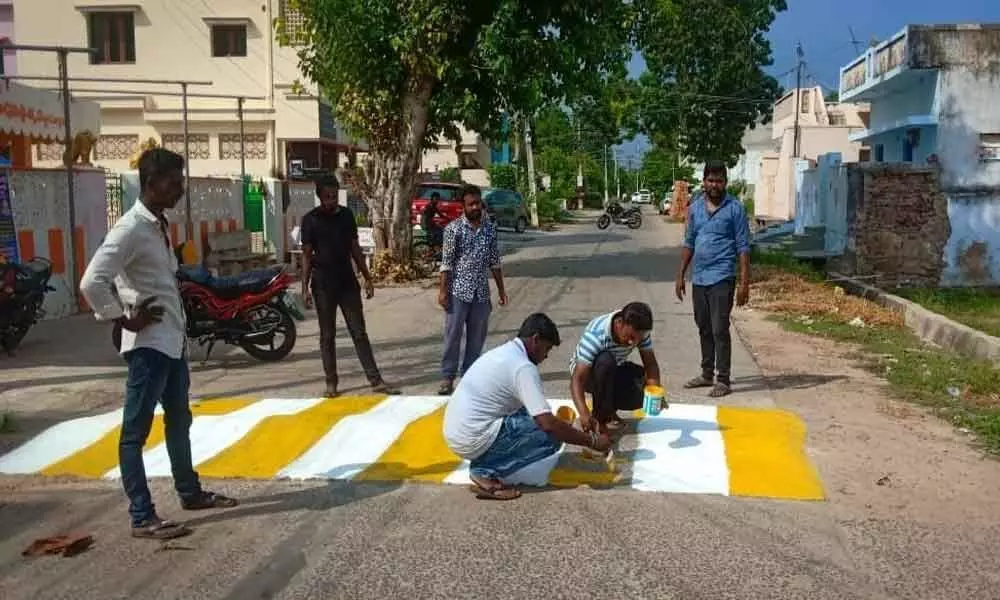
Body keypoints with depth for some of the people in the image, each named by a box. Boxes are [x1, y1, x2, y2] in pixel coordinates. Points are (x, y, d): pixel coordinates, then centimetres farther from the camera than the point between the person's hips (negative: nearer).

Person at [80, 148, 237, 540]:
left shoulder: (159, 225, 12)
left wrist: (178, 329, 14)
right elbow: (92, 283, -26)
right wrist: (126, 320, -17)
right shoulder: (130, 229, -17)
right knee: (136, 431, -1)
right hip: (148, 344, -10)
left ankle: (190, 493, 35)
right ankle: (142, 518, 5)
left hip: (173, 340, 10)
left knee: (179, 421, 20)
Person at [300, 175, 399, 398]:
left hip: (348, 283, 3)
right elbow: (307, 255, -1)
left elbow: (355, 249, 11)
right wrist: (305, 287, -8)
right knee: (327, 336, 5)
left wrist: (367, 278, 9)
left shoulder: (346, 215, 6)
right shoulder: (310, 220, -3)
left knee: (359, 333, 3)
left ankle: (376, 381, 2)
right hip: (323, 285, -2)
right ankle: (331, 382, 14)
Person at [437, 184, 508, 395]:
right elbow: (446, 262, -6)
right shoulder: (454, 228, -5)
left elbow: (495, 261, 11)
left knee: (477, 336, 9)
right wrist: (442, 290, -11)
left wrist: (501, 289, 10)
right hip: (458, 290, -4)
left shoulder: (490, 228, 6)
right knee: (453, 334, 0)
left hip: (481, 292, 4)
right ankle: (448, 377, 8)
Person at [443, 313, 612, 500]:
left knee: (527, 413, 22)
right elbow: (548, 424, -21)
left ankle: (484, 462, 8)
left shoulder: (502, 353, 14)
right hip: (474, 439, -9)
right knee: (553, 436, -6)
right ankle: (487, 472, -8)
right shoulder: (523, 367, -15)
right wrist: (592, 441, -10)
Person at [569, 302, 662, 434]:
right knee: (606, 361, -37)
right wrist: (584, 414, -56)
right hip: (585, 370, -4)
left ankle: (608, 406, 8)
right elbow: (577, 379, -41)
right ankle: (600, 415, -19)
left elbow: (650, 363, -16)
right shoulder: (595, 335, -37)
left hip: (614, 371, 5)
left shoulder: (639, 332, -21)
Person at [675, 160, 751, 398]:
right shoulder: (695, 208, 9)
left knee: (720, 330, -5)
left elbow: (743, 247, -7)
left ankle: (723, 380, 3)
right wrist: (681, 275, 13)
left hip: (721, 279, -6)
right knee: (704, 329, 14)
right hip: (698, 278, 6)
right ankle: (707, 374, 26)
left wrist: (744, 282, -12)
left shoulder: (735, 209, -5)